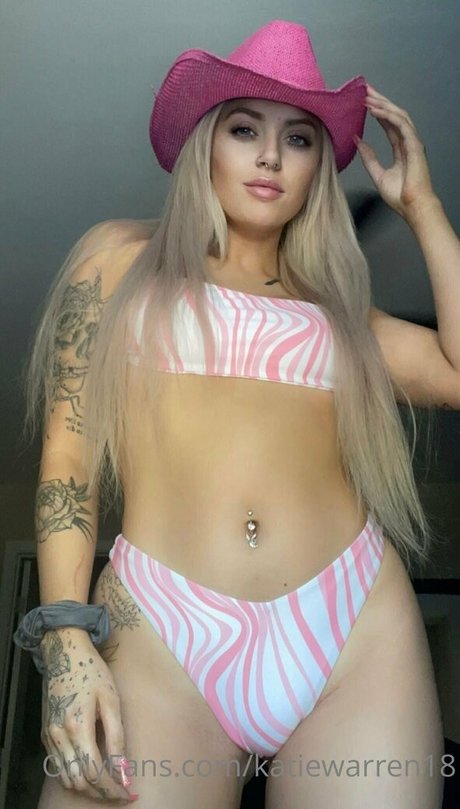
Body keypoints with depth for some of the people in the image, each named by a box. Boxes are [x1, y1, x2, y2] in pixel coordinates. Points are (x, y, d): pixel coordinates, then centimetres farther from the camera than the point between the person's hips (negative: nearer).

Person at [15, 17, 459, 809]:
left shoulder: (337, 301, 21)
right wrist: (66, 637, -7)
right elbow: (67, 452, 6)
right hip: (157, 634, -2)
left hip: (357, 629, 3)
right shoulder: (121, 256, 15)